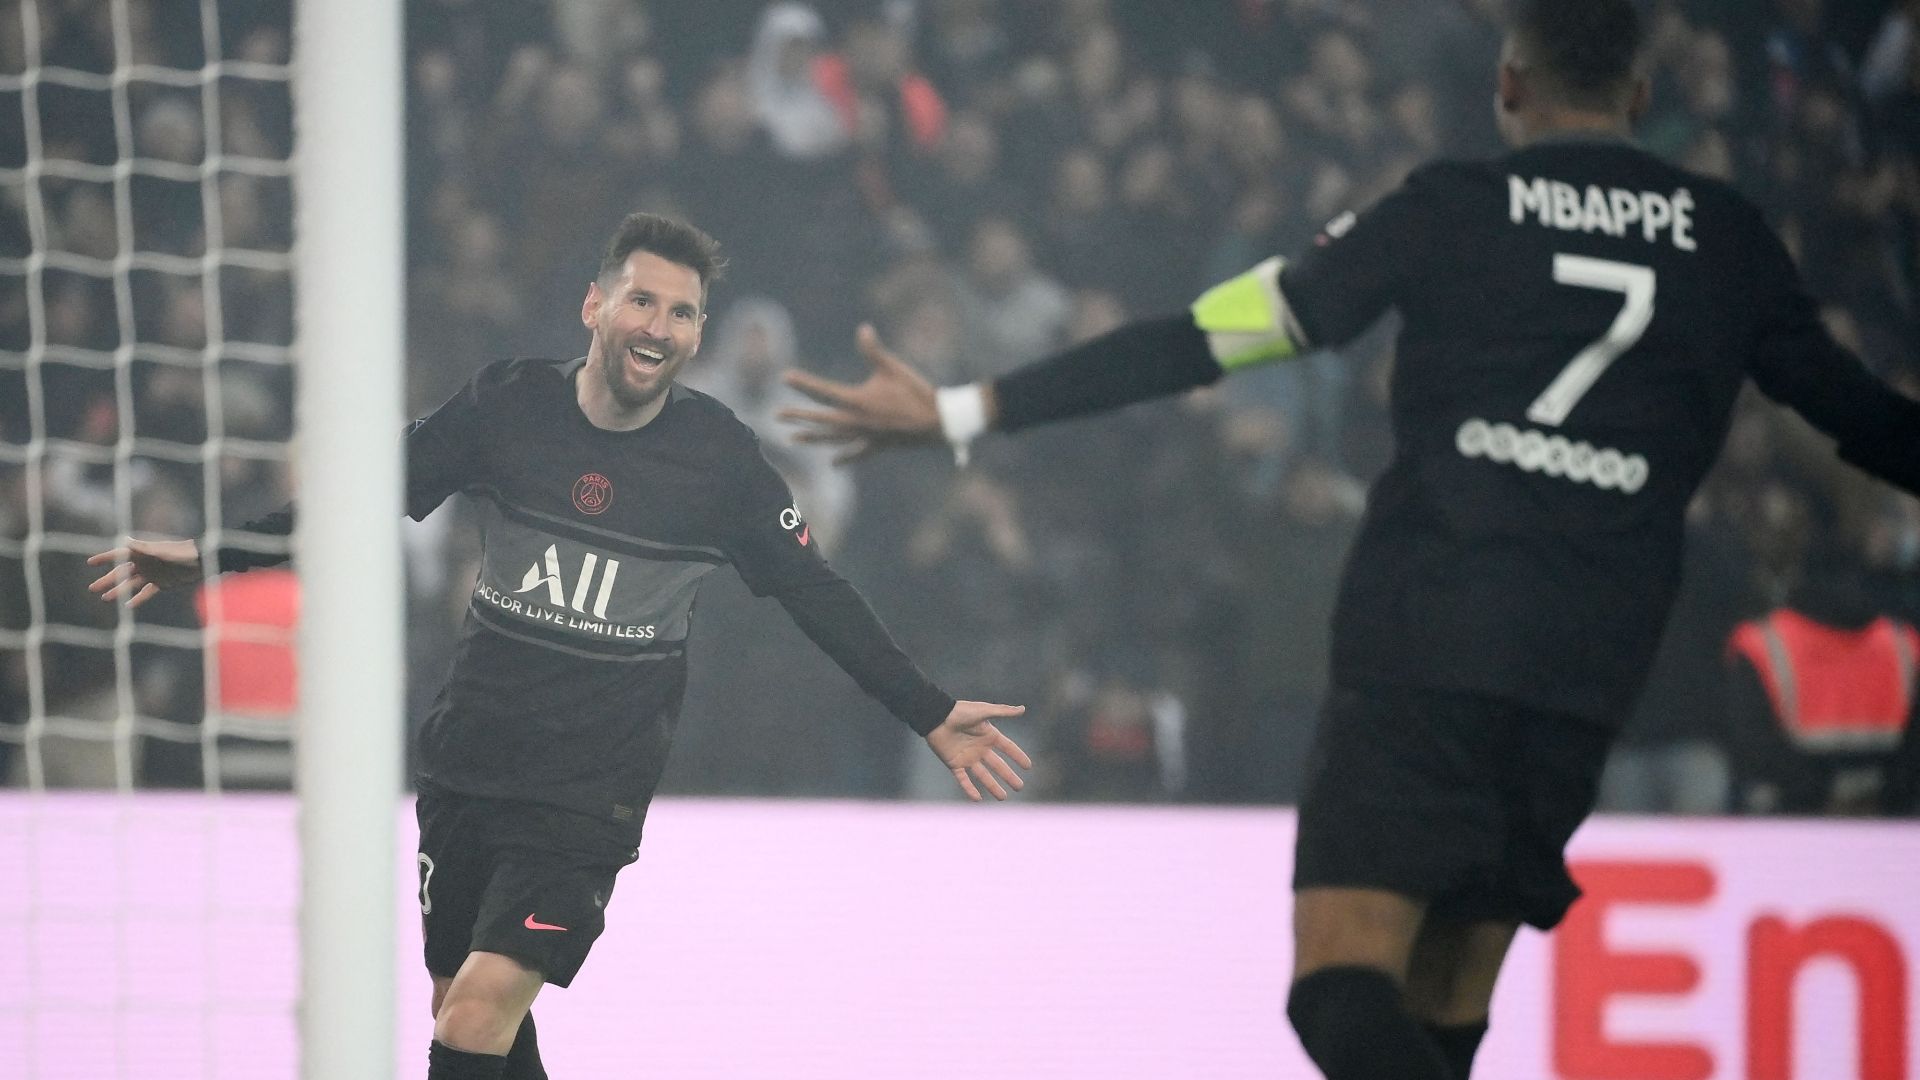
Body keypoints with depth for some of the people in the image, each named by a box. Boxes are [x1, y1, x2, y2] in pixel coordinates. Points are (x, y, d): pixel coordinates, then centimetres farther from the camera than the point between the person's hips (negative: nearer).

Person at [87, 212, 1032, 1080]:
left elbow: (816, 596, 5)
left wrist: (930, 715, 5)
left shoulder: (720, 457, -6)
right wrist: (211, 554, 3)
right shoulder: (508, 405, -3)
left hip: (590, 793, -3)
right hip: (465, 762, 3)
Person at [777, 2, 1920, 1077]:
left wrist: (961, 412, 5)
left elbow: (1207, 339, 1)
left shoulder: (1452, 206, 4)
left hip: (1419, 639, -4)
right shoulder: (1728, 236, 11)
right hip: (1588, 671, 4)